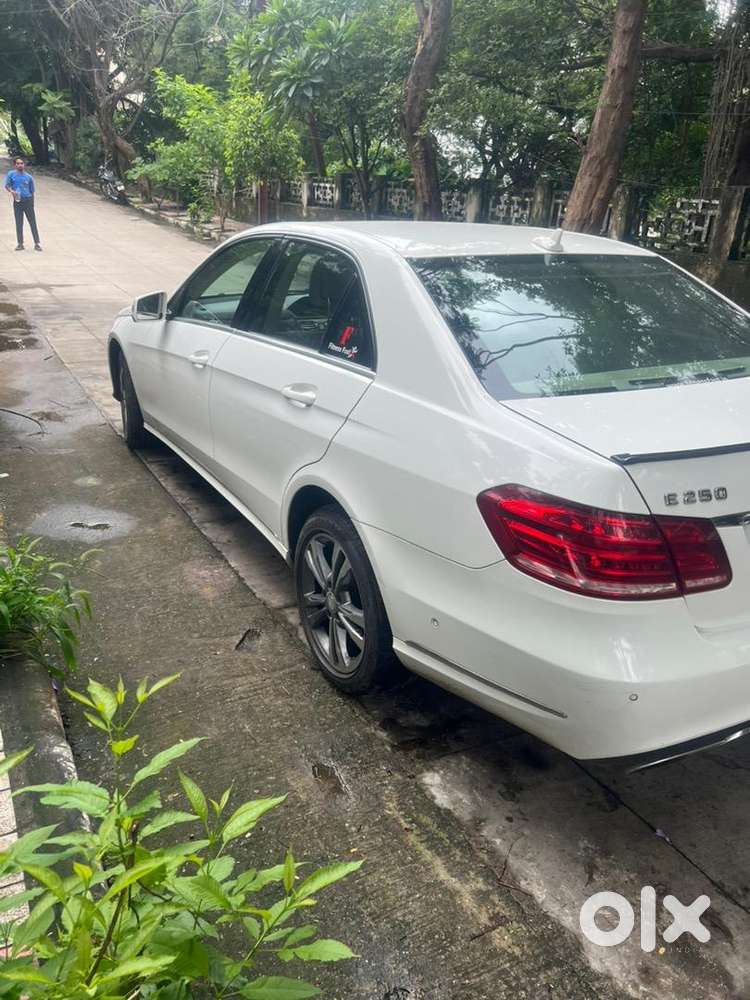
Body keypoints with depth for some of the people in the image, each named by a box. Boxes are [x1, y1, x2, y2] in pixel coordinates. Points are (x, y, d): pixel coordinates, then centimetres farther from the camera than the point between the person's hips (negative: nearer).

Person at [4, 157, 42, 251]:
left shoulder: (29, 177, 6)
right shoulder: (11, 174, 1)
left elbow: (32, 191, 11)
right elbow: (7, 185, -2)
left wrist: (32, 204, 10)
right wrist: (11, 191, -24)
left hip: (28, 200, 1)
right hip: (17, 201, -1)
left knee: (33, 222, -2)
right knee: (19, 223, 3)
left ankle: (37, 243, 1)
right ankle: (20, 244, 10)